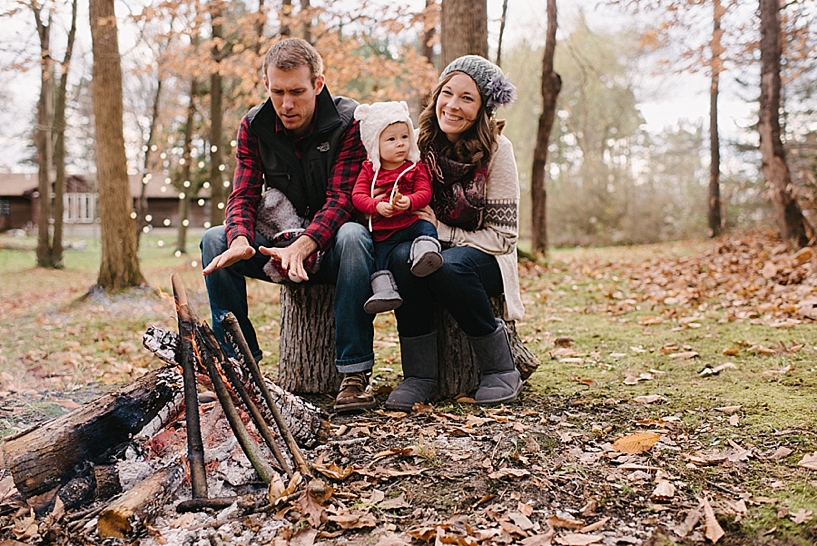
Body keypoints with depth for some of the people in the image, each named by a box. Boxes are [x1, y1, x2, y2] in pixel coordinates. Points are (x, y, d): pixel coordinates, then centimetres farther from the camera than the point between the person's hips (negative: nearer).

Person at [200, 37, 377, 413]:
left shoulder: (348, 122, -13)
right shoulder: (254, 126, 0)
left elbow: (341, 199, -22)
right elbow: (243, 195, -7)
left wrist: (301, 247, -40)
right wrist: (241, 240, -31)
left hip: (330, 248, -4)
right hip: (282, 244, 4)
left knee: (352, 237, -38)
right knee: (214, 240, -19)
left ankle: (355, 374, -33)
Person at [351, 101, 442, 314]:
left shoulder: (416, 168, 7)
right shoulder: (369, 170, 10)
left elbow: (425, 193, -5)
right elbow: (357, 195, -1)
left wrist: (409, 201, -29)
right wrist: (377, 206, -22)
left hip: (411, 223, -2)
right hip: (382, 232, 2)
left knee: (426, 228, -30)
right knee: (379, 257, -13)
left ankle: (425, 252, -49)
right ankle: (385, 291, -12)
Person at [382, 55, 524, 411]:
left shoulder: (496, 150, -11)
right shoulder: (419, 144, -3)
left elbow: (503, 236, -12)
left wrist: (440, 230, -19)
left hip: (484, 260, -2)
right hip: (430, 247, 3)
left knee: (449, 265, -36)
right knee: (402, 257, -31)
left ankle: (501, 369, -15)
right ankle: (419, 375, -18)